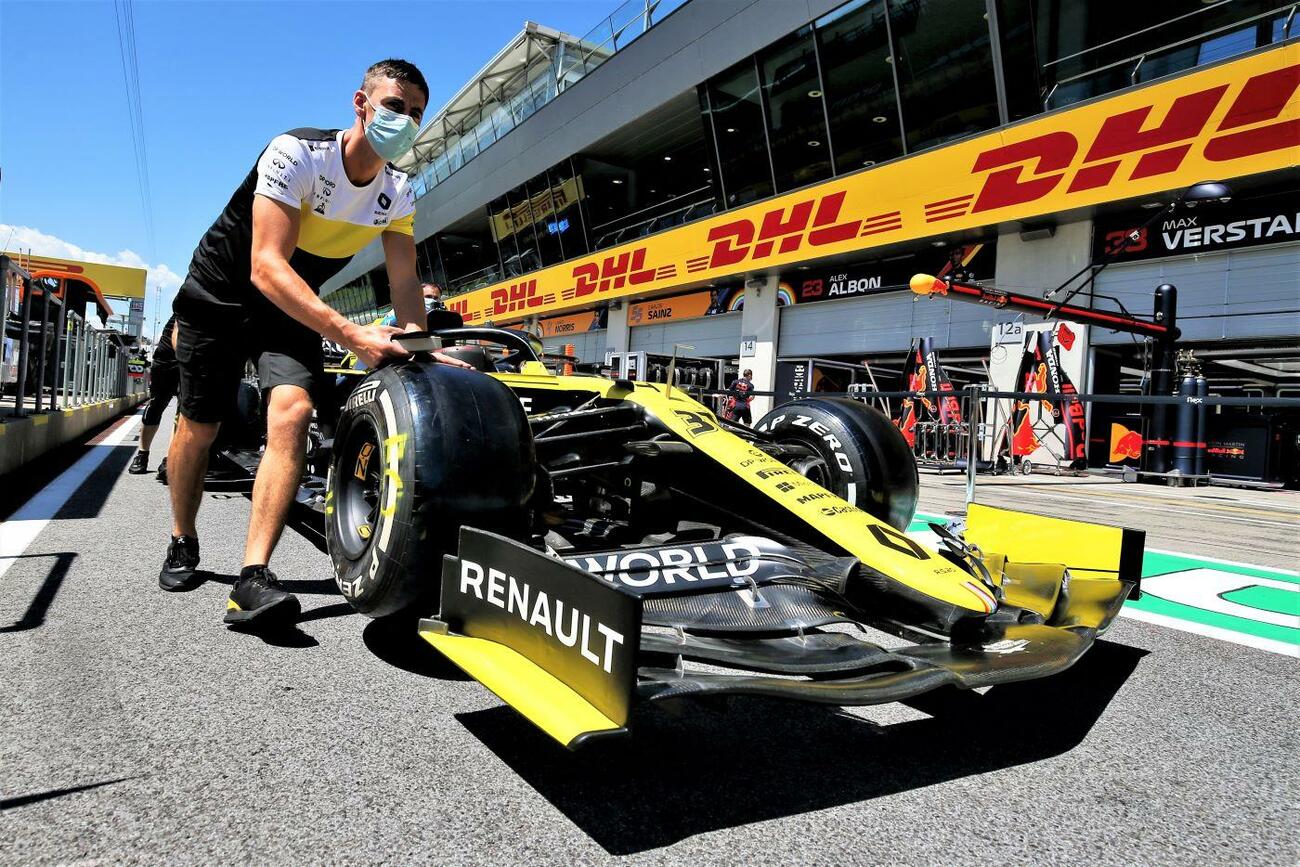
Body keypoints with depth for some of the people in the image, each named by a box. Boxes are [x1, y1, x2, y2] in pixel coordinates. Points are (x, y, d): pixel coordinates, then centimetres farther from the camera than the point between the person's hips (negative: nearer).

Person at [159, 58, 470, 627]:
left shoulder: (398, 193, -8)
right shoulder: (296, 153, -26)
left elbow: (405, 281, -4)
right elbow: (266, 266, -35)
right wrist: (350, 334, -45)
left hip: (292, 307, 3)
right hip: (221, 294, -3)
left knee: (293, 411, -23)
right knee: (199, 427, 2)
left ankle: (252, 580, -25)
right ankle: (183, 545, 30)